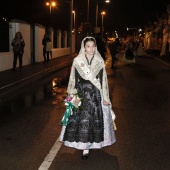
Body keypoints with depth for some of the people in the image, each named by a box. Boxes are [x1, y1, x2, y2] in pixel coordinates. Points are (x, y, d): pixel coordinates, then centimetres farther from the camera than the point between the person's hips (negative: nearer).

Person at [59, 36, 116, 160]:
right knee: (82, 120, 0)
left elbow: (103, 80, 4)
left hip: (96, 95, 1)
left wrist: (106, 98, 2)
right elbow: (73, 79, 2)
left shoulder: (100, 61, 1)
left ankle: (90, 144, 20)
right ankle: (85, 147, 14)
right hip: (81, 94, -1)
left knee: (95, 120, 4)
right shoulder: (77, 61, -2)